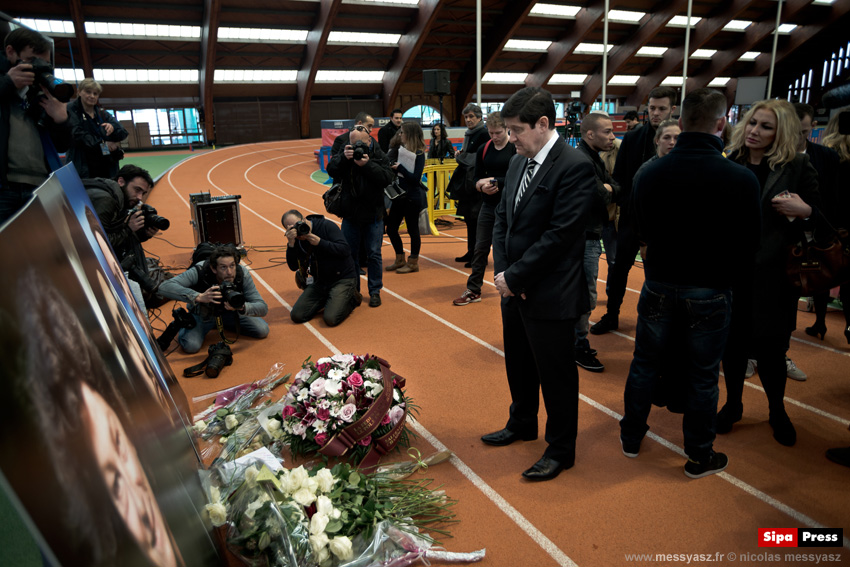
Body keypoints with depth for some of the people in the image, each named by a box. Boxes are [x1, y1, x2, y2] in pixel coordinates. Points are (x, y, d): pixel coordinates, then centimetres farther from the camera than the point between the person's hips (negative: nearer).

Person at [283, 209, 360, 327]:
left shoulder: (327, 226, -11)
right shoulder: (296, 240, 2)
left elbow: (345, 250, -18)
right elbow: (293, 267, -7)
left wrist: (319, 242, -25)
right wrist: (291, 244, -21)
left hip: (342, 279, -5)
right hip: (319, 282, 6)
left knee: (331, 318, -23)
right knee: (296, 316, -3)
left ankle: (352, 299, 8)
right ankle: (326, 299, 18)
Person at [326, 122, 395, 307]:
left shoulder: (378, 155, -6)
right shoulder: (345, 152, -1)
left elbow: (387, 178, -19)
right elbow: (331, 170, -12)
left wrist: (368, 165, -29)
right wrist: (343, 158, -28)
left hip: (373, 214, -2)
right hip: (350, 214, 2)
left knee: (374, 254, 3)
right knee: (350, 253, 9)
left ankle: (375, 291, 15)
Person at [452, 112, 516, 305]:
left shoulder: (517, 148, -7)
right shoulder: (483, 150, 7)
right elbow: (477, 179, 8)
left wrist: (494, 181, -19)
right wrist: (482, 187, -14)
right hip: (489, 206, 4)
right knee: (481, 247, 7)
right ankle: (473, 290, 16)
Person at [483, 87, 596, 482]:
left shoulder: (574, 167, -17)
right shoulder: (518, 163, 9)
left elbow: (560, 235, -22)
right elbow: (502, 218, 10)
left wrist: (514, 276, -17)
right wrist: (502, 271, -4)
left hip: (550, 296, -8)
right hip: (515, 288, 8)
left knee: (556, 375, 9)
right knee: (519, 366, 23)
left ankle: (561, 450, 29)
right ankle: (522, 424, 47)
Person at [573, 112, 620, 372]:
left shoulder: (595, 158, 15)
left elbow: (617, 191, 10)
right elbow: (600, 197, -25)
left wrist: (607, 189, -9)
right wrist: (607, 190, -6)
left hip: (591, 236, 10)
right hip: (584, 237, -10)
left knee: (582, 294, 18)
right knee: (586, 296, -2)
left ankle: (577, 341, 30)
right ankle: (579, 348, 11)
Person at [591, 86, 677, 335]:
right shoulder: (632, 138, 2)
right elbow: (619, 178, 4)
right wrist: (625, 208, -4)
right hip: (632, 216, 2)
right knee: (619, 267, 6)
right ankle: (611, 315, 20)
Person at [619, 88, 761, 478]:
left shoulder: (649, 172, -8)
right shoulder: (741, 179, -15)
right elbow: (748, 247, -7)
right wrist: (726, 280, 10)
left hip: (659, 285, 2)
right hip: (711, 292, -2)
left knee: (645, 363, 17)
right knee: (702, 376, 11)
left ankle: (631, 437, 32)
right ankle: (699, 457, 27)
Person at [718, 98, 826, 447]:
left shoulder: (797, 167, -1)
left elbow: (820, 220, 1)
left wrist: (804, 212, -19)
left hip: (772, 272, -1)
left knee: (769, 347, 5)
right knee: (732, 342, 11)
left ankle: (777, 411, 31)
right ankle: (733, 404, 32)